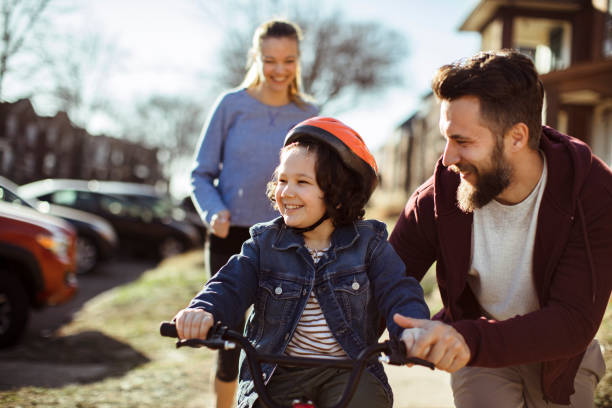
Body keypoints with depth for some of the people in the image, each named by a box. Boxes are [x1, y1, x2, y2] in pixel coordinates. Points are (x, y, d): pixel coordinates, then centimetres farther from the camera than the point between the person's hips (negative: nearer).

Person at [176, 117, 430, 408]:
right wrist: (203, 311, -30)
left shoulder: (367, 243, -1)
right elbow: (232, 284, -7)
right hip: (278, 373, 2)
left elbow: (399, 293, -9)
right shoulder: (264, 242, 3)